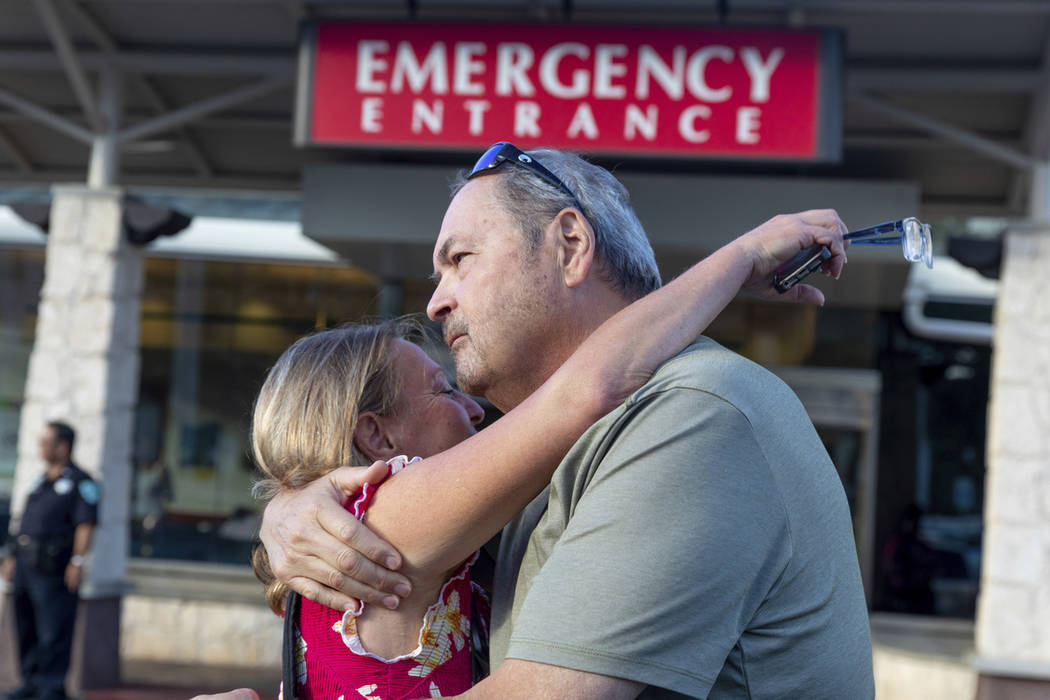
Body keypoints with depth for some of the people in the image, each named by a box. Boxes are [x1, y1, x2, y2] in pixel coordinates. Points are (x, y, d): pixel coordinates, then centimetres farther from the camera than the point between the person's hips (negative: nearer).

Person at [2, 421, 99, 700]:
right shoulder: (42, 481, 20)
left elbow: (86, 524, -13)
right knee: (26, 627, 11)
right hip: (26, 563, 8)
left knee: (54, 630, -6)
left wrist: (78, 561, -21)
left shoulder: (79, 481, -5)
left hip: (52, 567, -8)